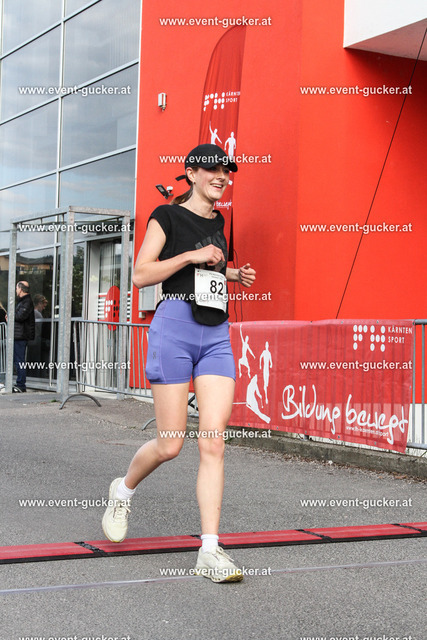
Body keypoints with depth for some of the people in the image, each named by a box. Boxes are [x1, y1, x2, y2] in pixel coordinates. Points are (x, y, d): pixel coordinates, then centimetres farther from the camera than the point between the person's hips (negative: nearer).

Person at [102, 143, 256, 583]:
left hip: (217, 335, 5)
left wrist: (233, 274, 17)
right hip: (174, 328, -5)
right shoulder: (167, 216, 1)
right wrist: (192, 256, -13)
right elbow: (140, 275, -7)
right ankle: (123, 490, 29)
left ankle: (210, 551, -8)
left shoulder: (217, 221, 19)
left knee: (213, 442, -7)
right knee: (170, 444, -3)